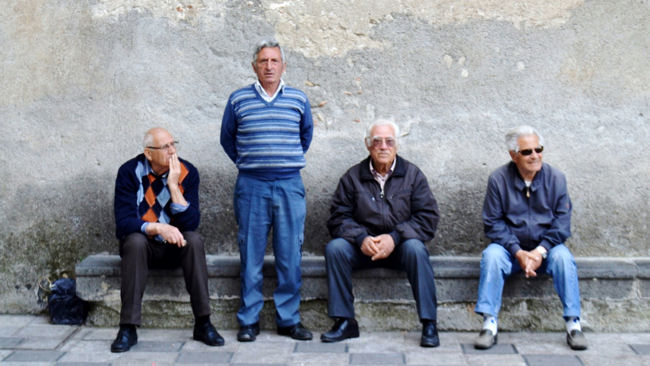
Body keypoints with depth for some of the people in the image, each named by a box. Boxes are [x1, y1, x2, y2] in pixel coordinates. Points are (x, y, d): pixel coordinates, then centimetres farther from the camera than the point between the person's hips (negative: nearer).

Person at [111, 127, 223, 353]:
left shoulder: (187, 173, -8)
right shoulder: (130, 172, -11)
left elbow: (191, 223, -17)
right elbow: (123, 222, -19)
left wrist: (173, 185, -24)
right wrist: (158, 228, -35)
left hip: (174, 248, 1)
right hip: (142, 245, -1)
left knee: (194, 239, -29)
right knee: (135, 241, -34)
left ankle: (203, 323, -25)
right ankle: (128, 328, -30)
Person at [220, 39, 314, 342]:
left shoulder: (299, 99, 8)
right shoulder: (238, 99, 5)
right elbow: (227, 138, 17)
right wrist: (245, 164, 12)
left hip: (290, 185, 1)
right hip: (251, 186, -1)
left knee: (290, 255, 2)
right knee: (250, 255, 2)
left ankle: (289, 319, 14)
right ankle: (249, 321, 13)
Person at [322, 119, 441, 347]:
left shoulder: (412, 174, 2)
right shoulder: (353, 177, 4)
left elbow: (428, 217, -5)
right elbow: (339, 217, 1)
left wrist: (395, 238, -18)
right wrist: (361, 238, -19)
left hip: (400, 245, -1)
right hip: (363, 246, 1)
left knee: (416, 249, -33)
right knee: (334, 248, -25)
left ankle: (429, 324, -23)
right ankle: (345, 322, -17)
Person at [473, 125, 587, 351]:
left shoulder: (555, 178, 0)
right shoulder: (498, 179, -4)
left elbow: (562, 222, -2)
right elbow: (493, 224, -6)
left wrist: (540, 251, -16)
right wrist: (518, 252, -18)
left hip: (546, 247, 1)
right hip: (510, 247, -1)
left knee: (563, 257, -29)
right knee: (491, 255, -30)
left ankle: (573, 325, -22)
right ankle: (489, 325, -28)